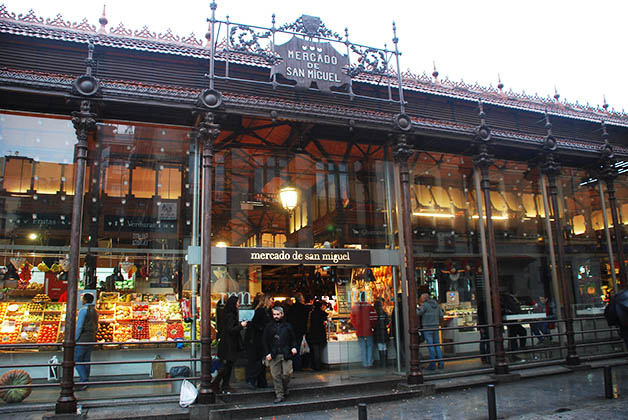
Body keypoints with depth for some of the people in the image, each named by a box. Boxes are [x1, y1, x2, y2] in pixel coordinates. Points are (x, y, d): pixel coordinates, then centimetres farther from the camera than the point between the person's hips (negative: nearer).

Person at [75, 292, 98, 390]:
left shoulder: (83, 310, -12)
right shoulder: (95, 311, 14)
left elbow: (79, 326, -16)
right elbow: (96, 327, 17)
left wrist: (75, 339, -11)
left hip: (82, 339, -8)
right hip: (91, 340, 8)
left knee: (77, 360, -2)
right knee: (86, 361, 10)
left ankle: (84, 380, -11)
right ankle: (84, 382, 13)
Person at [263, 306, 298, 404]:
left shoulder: (287, 326, 9)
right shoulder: (269, 326, 8)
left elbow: (293, 339, 15)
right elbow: (264, 341, 8)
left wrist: (294, 347, -4)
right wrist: (267, 353, -1)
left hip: (286, 355, 0)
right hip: (273, 355, 0)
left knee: (287, 373, -5)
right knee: (276, 376, 2)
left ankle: (284, 388, 23)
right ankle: (279, 395, 11)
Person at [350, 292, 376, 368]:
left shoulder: (354, 307, -1)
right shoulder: (369, 306, -8)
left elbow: (352, 320, 6)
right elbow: (373, 318, -7)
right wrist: (372, 326, 9)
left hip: (359, 331, 2)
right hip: (368, 330, -2)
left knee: (363, 347, 9)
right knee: (370, 346, 9)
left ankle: (365, 364, 10)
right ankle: (370, 363, 5)